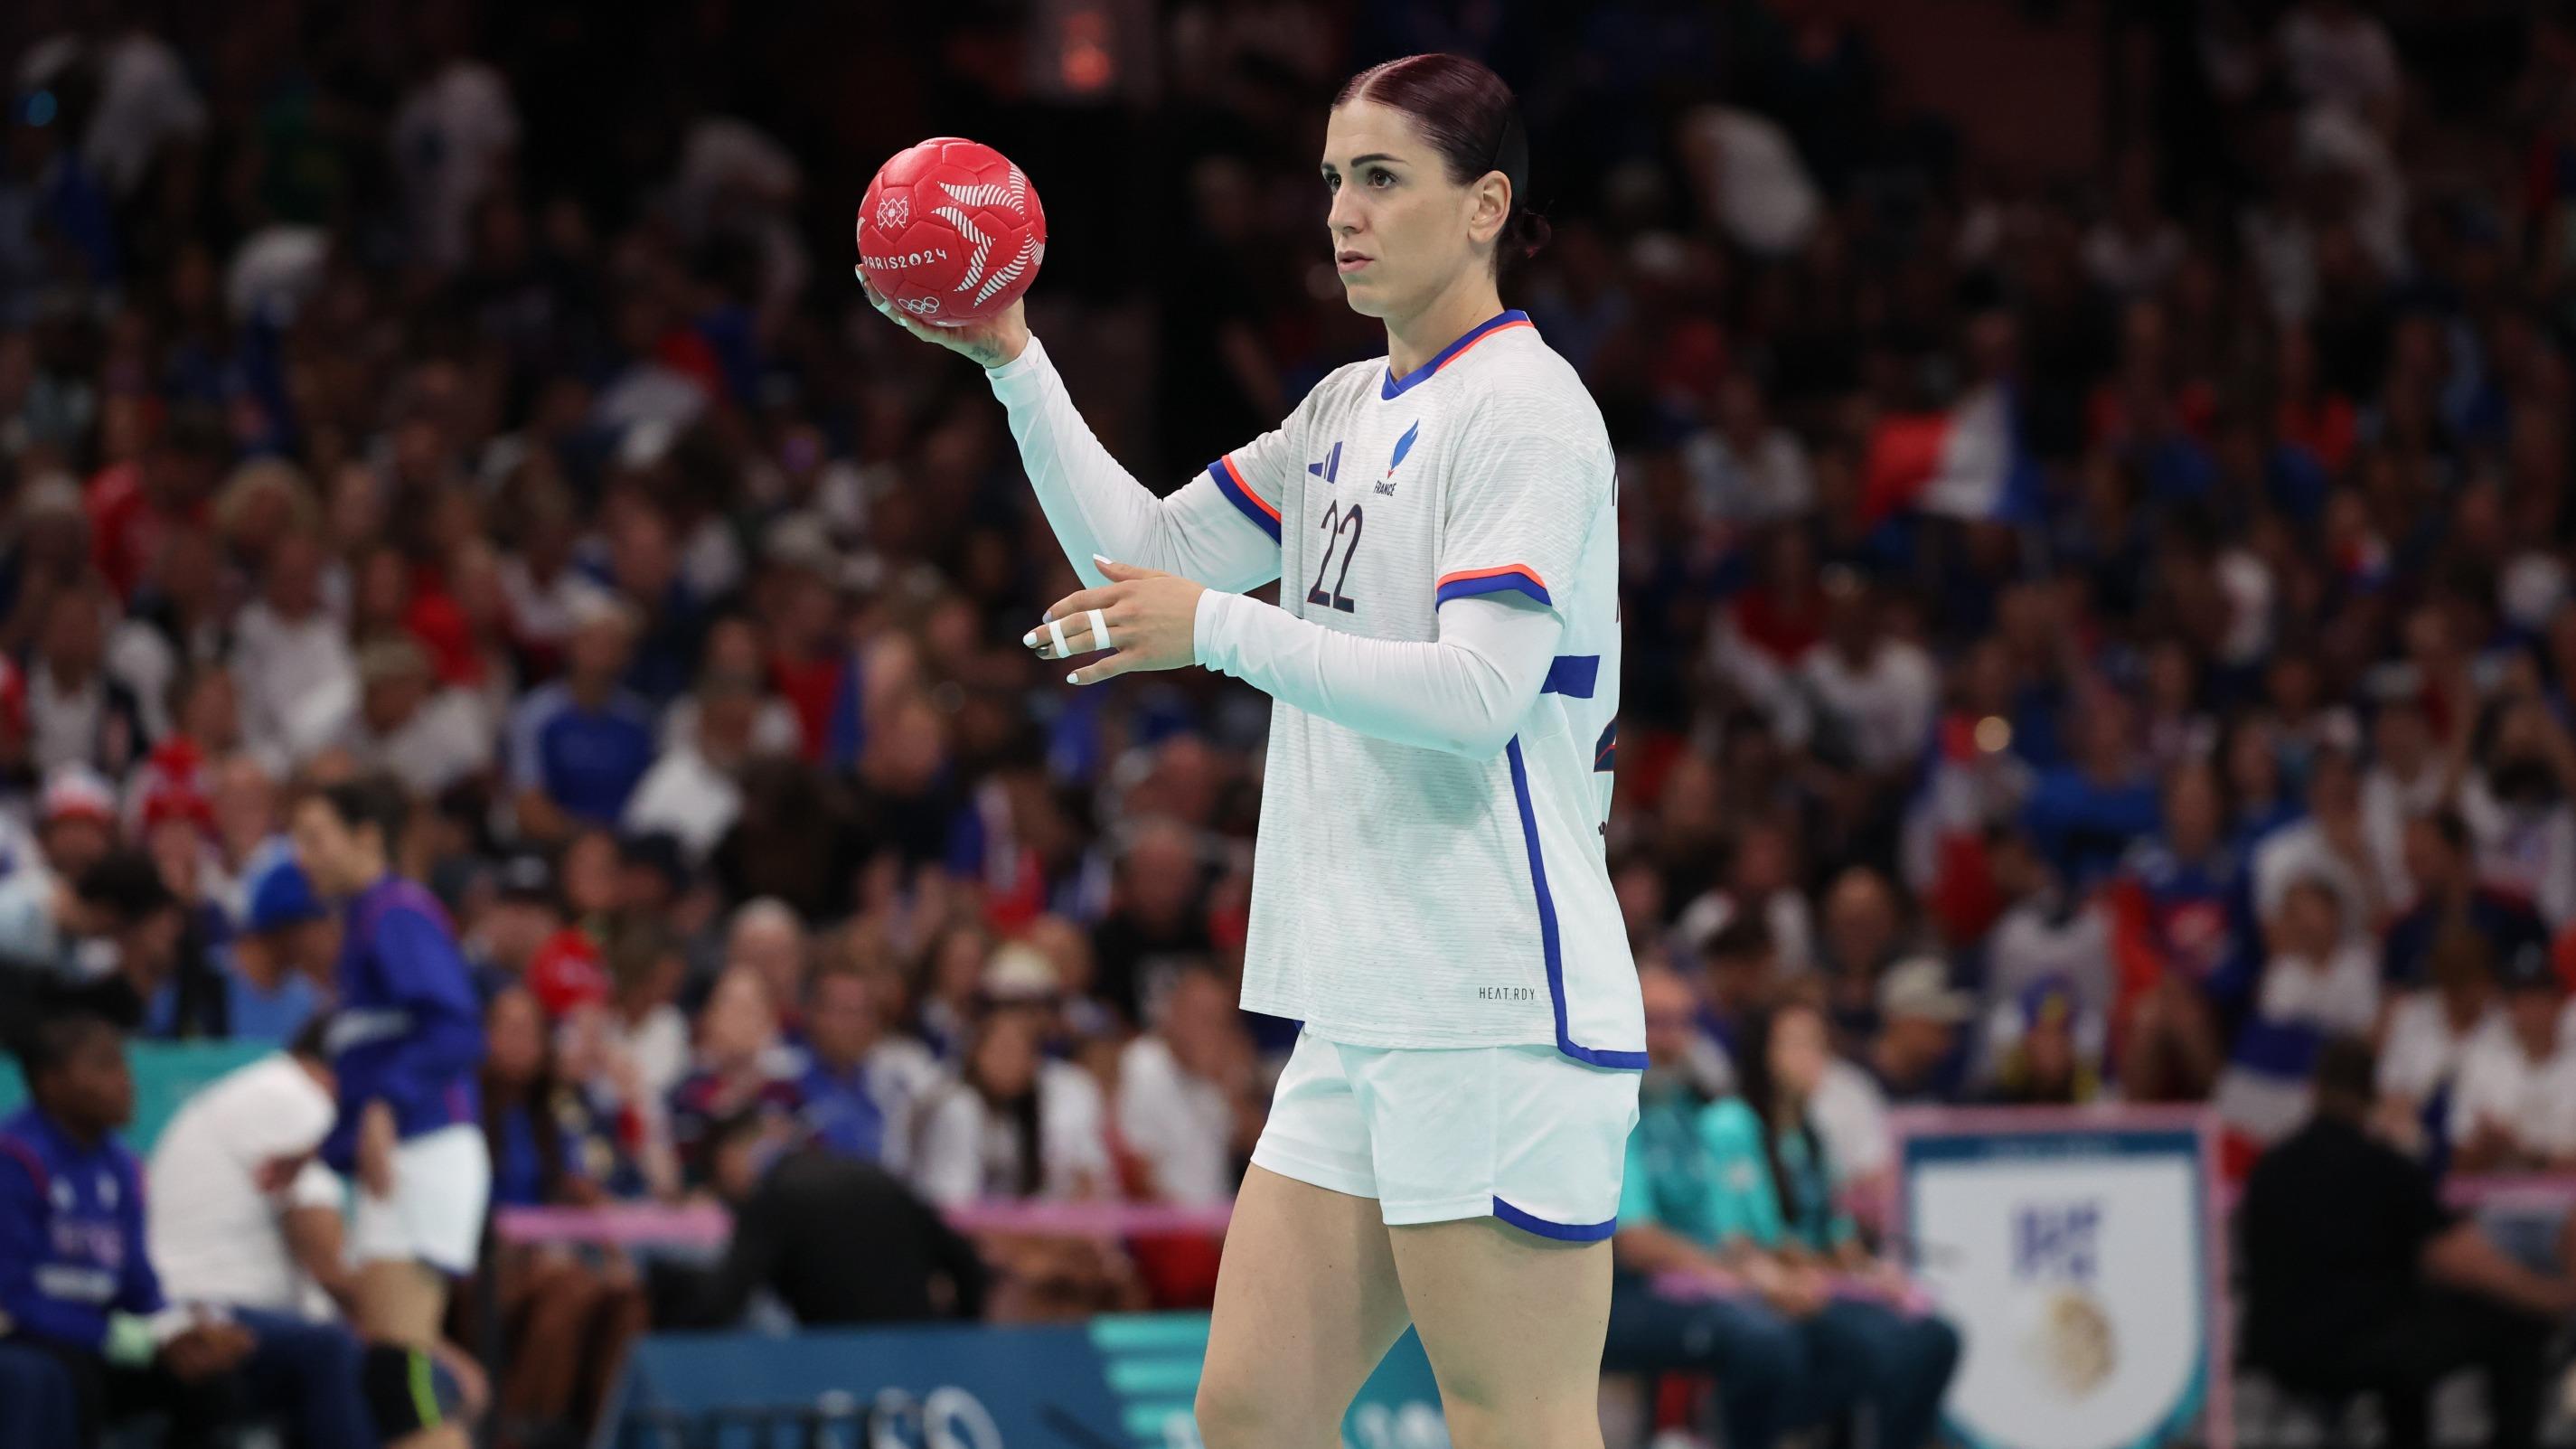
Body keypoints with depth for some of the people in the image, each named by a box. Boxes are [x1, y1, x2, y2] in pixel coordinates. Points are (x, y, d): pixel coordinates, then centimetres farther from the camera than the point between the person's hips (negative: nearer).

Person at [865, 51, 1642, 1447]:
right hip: (1361, 1009, 9)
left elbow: (1476, 692, -19)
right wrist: (1012, 360, 11)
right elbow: (1142, 555, 21)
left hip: (1498, 1011, -9)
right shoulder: (1348, 411, 18)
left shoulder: (1525, 411, -9)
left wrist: (1220, 628, -22)